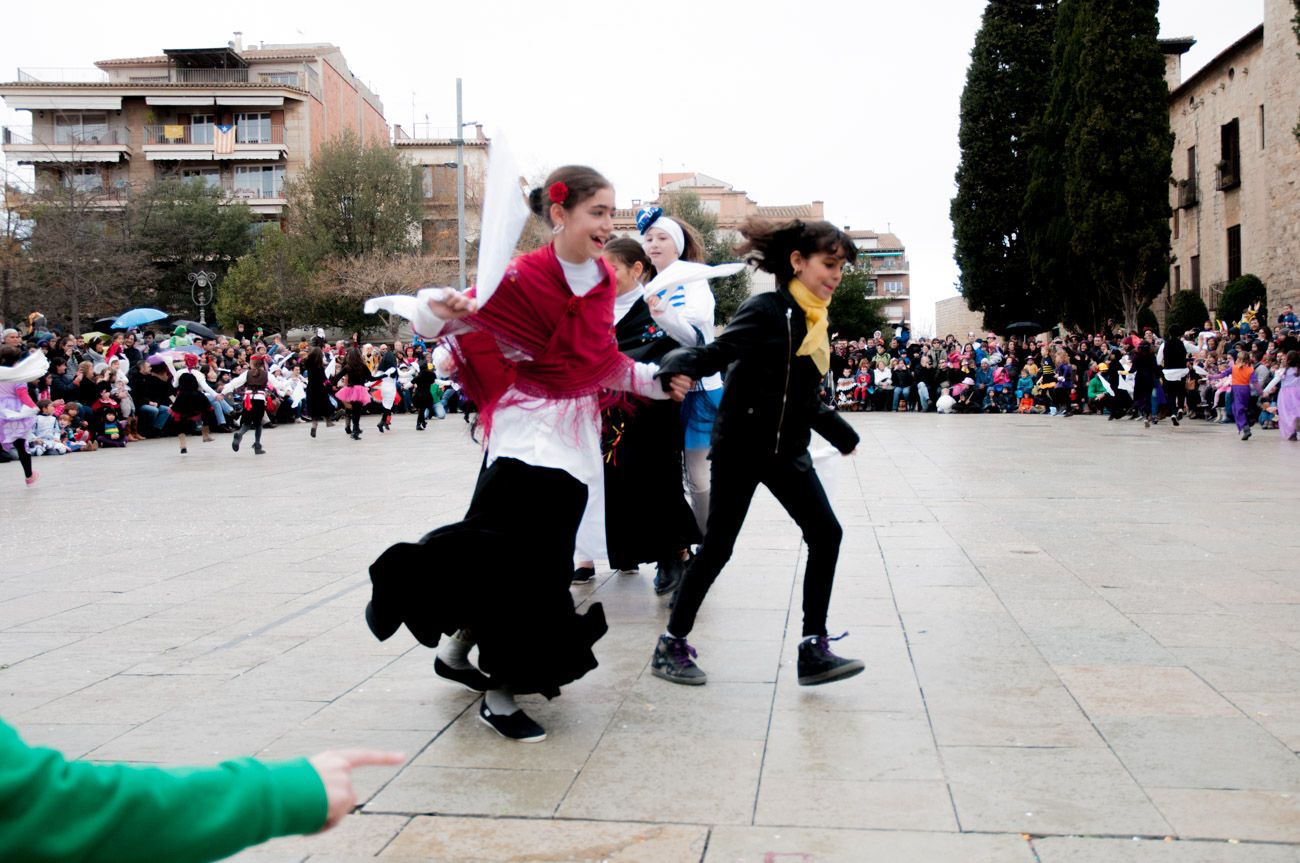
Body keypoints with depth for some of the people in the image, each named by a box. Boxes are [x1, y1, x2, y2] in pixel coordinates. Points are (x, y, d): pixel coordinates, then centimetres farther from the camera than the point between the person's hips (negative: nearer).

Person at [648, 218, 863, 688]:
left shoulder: (811, 321, 12)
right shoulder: (766, 310, -13)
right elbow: (716, 353, -23)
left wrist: (835, 427, 27)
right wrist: (677, 364, -42)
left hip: (788, 451, 8)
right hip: (742, 445, -8)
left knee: (826, 534, 0)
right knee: (718, 545, -2)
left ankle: (813, 649, 4)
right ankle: (671, 646, 12)